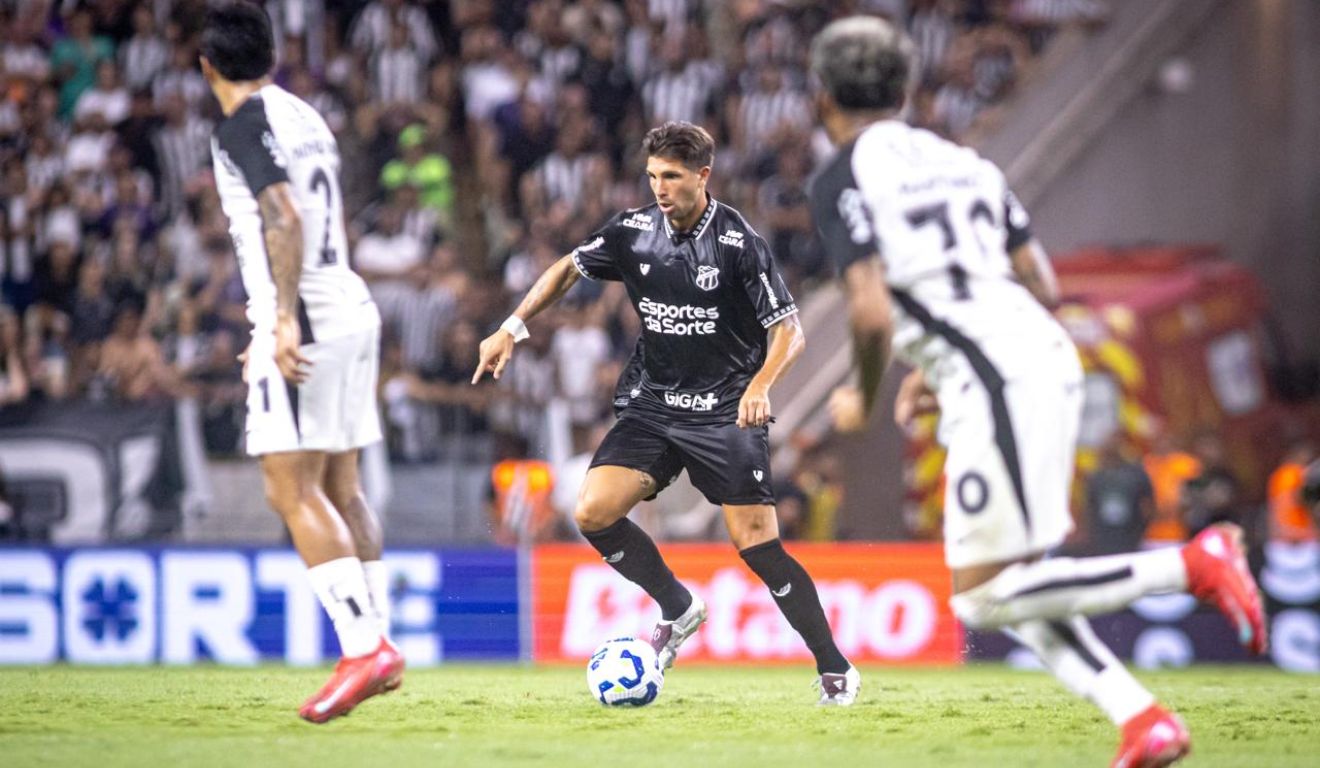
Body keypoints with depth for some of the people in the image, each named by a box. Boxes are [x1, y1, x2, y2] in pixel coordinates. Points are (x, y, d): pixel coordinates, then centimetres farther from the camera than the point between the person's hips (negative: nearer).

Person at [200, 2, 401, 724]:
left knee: (293, 491, -10)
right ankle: (377, 642, 11)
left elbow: (284, 219, -22)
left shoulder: (243, 126, -8)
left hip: (306, 322, -9)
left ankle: (362, 649, -19)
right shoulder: (306, 118, 18)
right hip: (352, 312, 9)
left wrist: (285, 319, -28)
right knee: (338, 488, 12)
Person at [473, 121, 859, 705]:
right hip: (656, 404, 5)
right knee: (593, 513, -11)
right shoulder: (634, 232, -1)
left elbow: (789, 330, -14)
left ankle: (835, 671, 1)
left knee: (758, 546, -12)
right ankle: (678, 610, 11)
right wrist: (512, 328, 9)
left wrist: (759, 385, -32)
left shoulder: (738, 242, -15)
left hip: (727, 413, -5)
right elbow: (568, 269, 17)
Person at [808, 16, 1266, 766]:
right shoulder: (962, 162, 20)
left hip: (995, 385, -8)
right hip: (1051, 361, 8)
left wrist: (864, 399, 6)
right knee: (1012, 589, 15)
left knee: (988, 597, -4)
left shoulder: (843, 182, -2)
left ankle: (1193, 564, -13)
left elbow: (874, 316, -14)